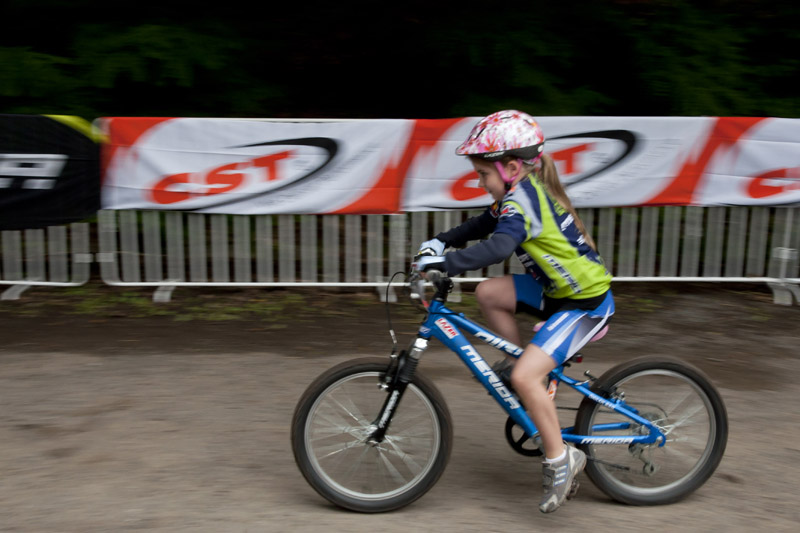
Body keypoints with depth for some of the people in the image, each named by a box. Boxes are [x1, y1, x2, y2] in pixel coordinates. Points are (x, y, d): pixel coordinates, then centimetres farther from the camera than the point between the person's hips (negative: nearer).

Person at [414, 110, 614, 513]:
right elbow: (484, 224, 20)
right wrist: (441, 241, 9)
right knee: (488, 293, 1)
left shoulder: (522, 199, -23)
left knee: (526, 377, -18)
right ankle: (517, 362, 17)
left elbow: (498, 246, -41)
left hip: (587, 301, -10)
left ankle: (560, 459, 0)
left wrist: (445, 263, -42)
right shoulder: (526, 190, 7)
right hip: (562, 287, 10)